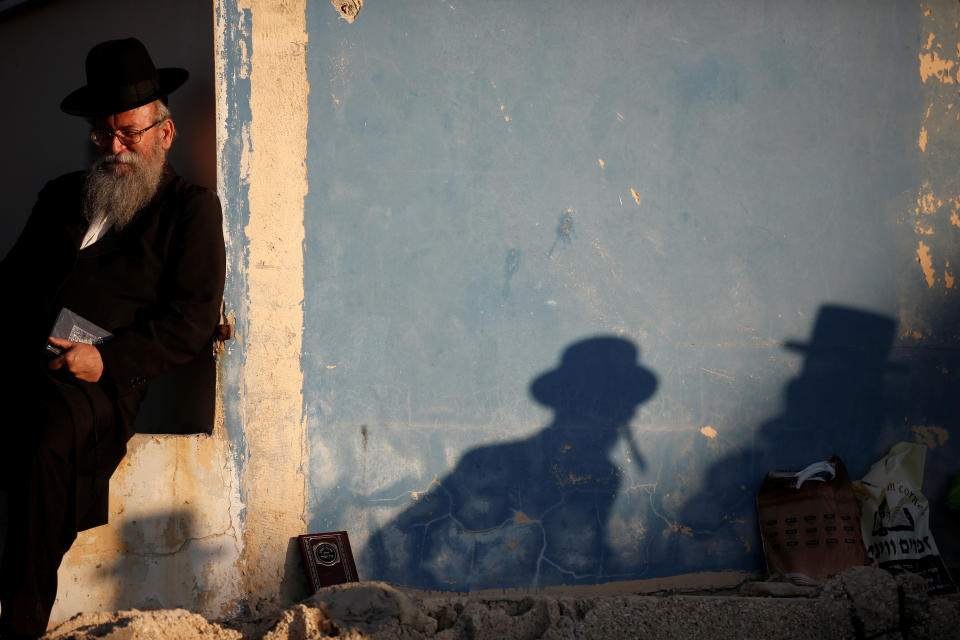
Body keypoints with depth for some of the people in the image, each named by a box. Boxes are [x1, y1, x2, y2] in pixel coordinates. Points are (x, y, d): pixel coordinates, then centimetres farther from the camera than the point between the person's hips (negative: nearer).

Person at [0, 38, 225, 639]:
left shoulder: (191, 208, 13)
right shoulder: (63, 195, 29)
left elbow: (192, 319, 2)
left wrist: (107, 359, -11)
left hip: (107, 375, -4)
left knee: (51, 438, -35)